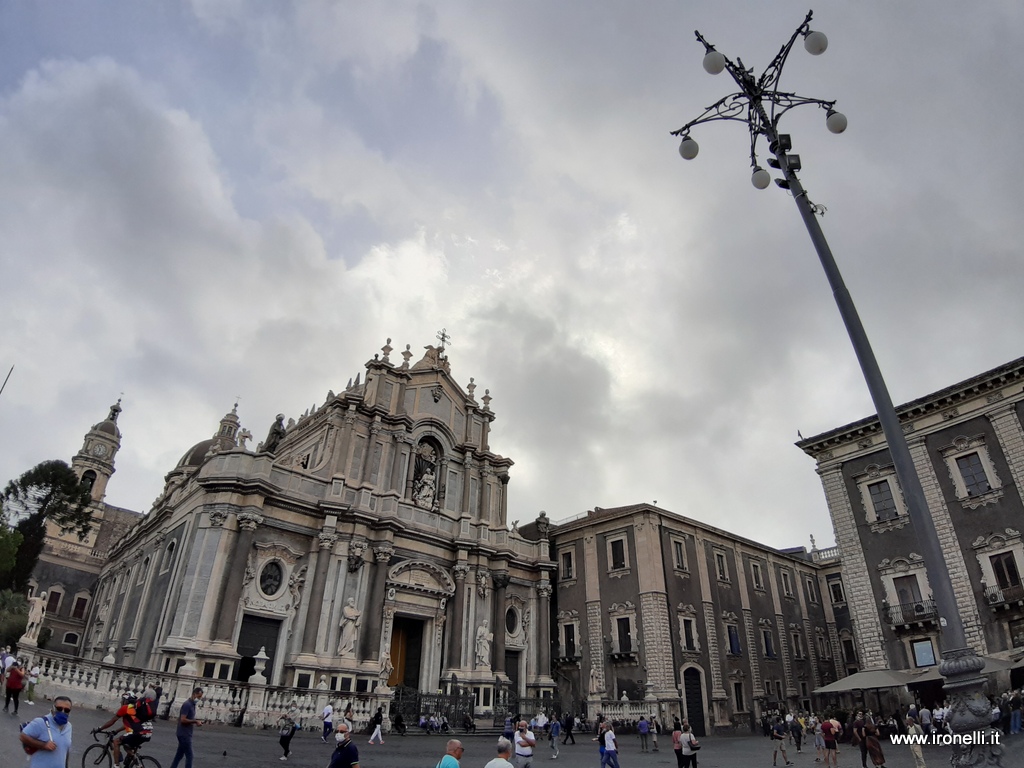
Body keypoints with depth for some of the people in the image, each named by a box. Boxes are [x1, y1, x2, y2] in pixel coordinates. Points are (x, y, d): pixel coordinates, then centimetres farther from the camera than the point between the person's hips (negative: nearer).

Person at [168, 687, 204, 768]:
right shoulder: (187, 704, -19)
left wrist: (196, 722, 7)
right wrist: (195, 721, -18)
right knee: (189, 756, -5)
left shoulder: (192, 704, 11)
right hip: (184, 734, -9)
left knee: (179, 755, 14)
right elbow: (183, 720, -23)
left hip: (185, 734, 9)